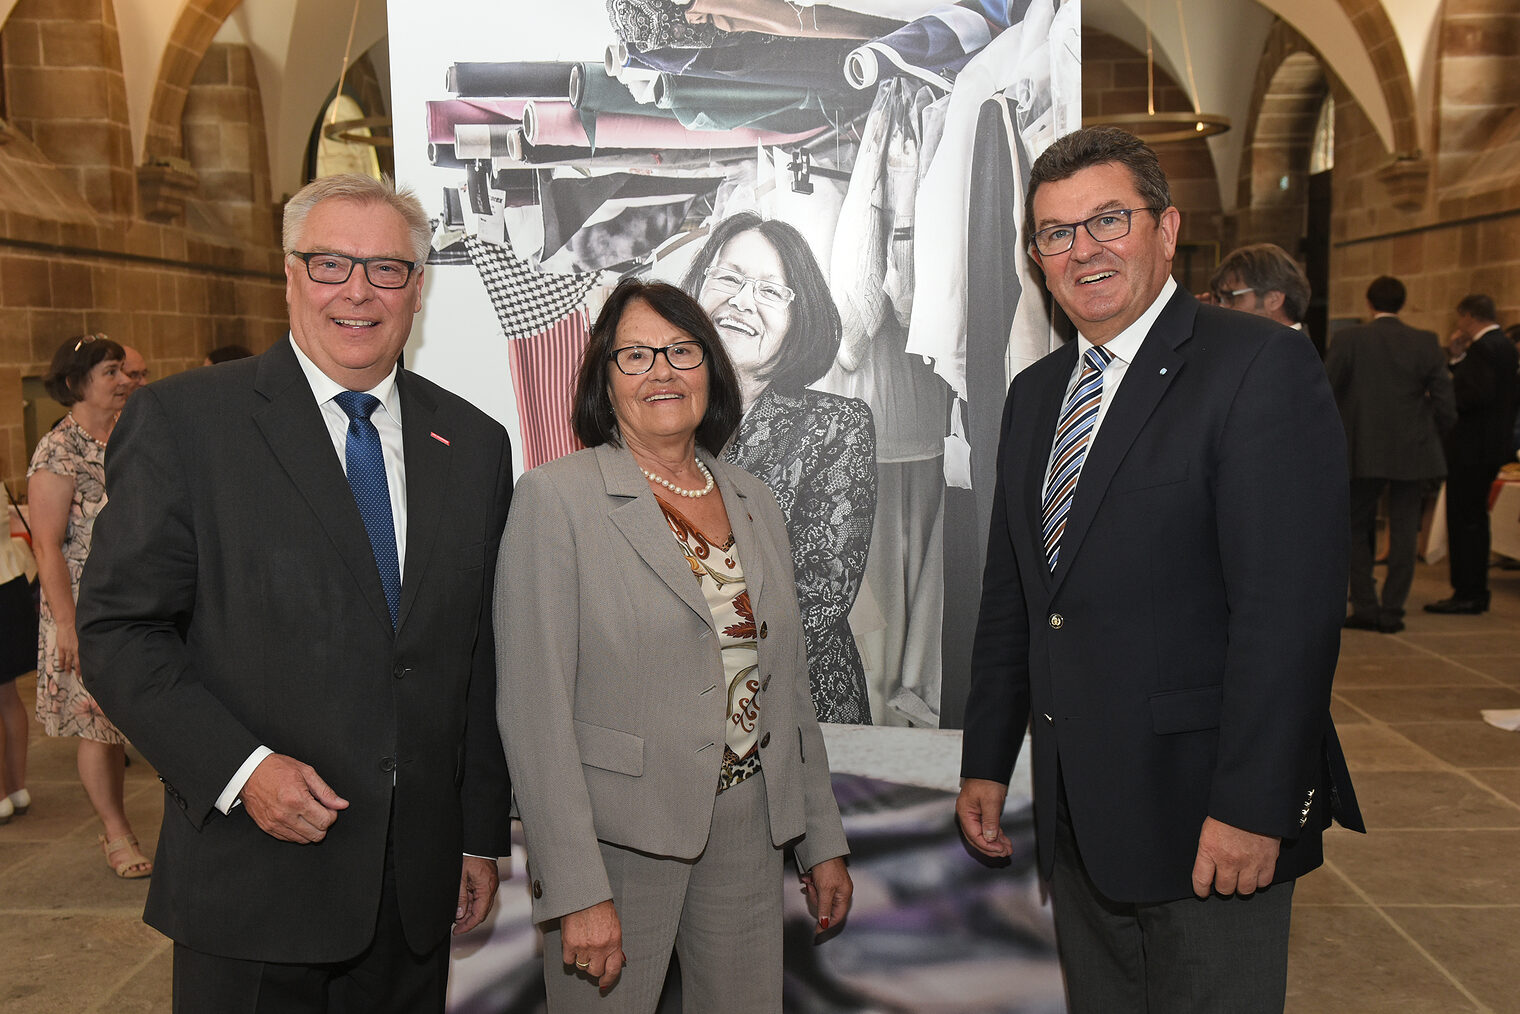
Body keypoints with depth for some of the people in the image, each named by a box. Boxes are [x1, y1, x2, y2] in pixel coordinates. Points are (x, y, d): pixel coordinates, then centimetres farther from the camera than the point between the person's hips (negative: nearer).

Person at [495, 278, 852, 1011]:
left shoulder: (753, 500, 8)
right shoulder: (556, 497, -9)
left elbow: (789, 685, 12)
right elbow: (533, 707, -13)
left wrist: (823, 840, 12)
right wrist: (577, 890, -17)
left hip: (747, 832, 5)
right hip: (616, 838, -5)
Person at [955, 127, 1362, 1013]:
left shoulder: (1261, 364, -11)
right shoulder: (1035, 393, 12)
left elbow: (1291, 603, -18)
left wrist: (1252, 807, -20)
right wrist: (988, 762, 12)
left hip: (1205, 813, -6)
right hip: (1077, 814, 7)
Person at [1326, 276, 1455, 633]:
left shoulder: (1348, 339, -7)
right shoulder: (1426, 343, -2)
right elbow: (1445, 405, -4)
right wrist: (1430, 435, 13)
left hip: (1363, 452, -1)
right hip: (1414, 454, 1)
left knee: (1356, 529, 11)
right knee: (1403, 533, 9)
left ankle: (1365, 607, 8)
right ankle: (1392, 611, 11)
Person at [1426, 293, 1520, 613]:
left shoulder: (1483, 348, -17)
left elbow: (1475, 395, -26)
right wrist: (1456, 357, 9)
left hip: (1471, 446, -10)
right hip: (1492, 445, 10)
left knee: (1463, 519, -5)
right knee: (1475, 518, 15)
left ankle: (1466, 594, -2)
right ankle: (1476, 592, 21)